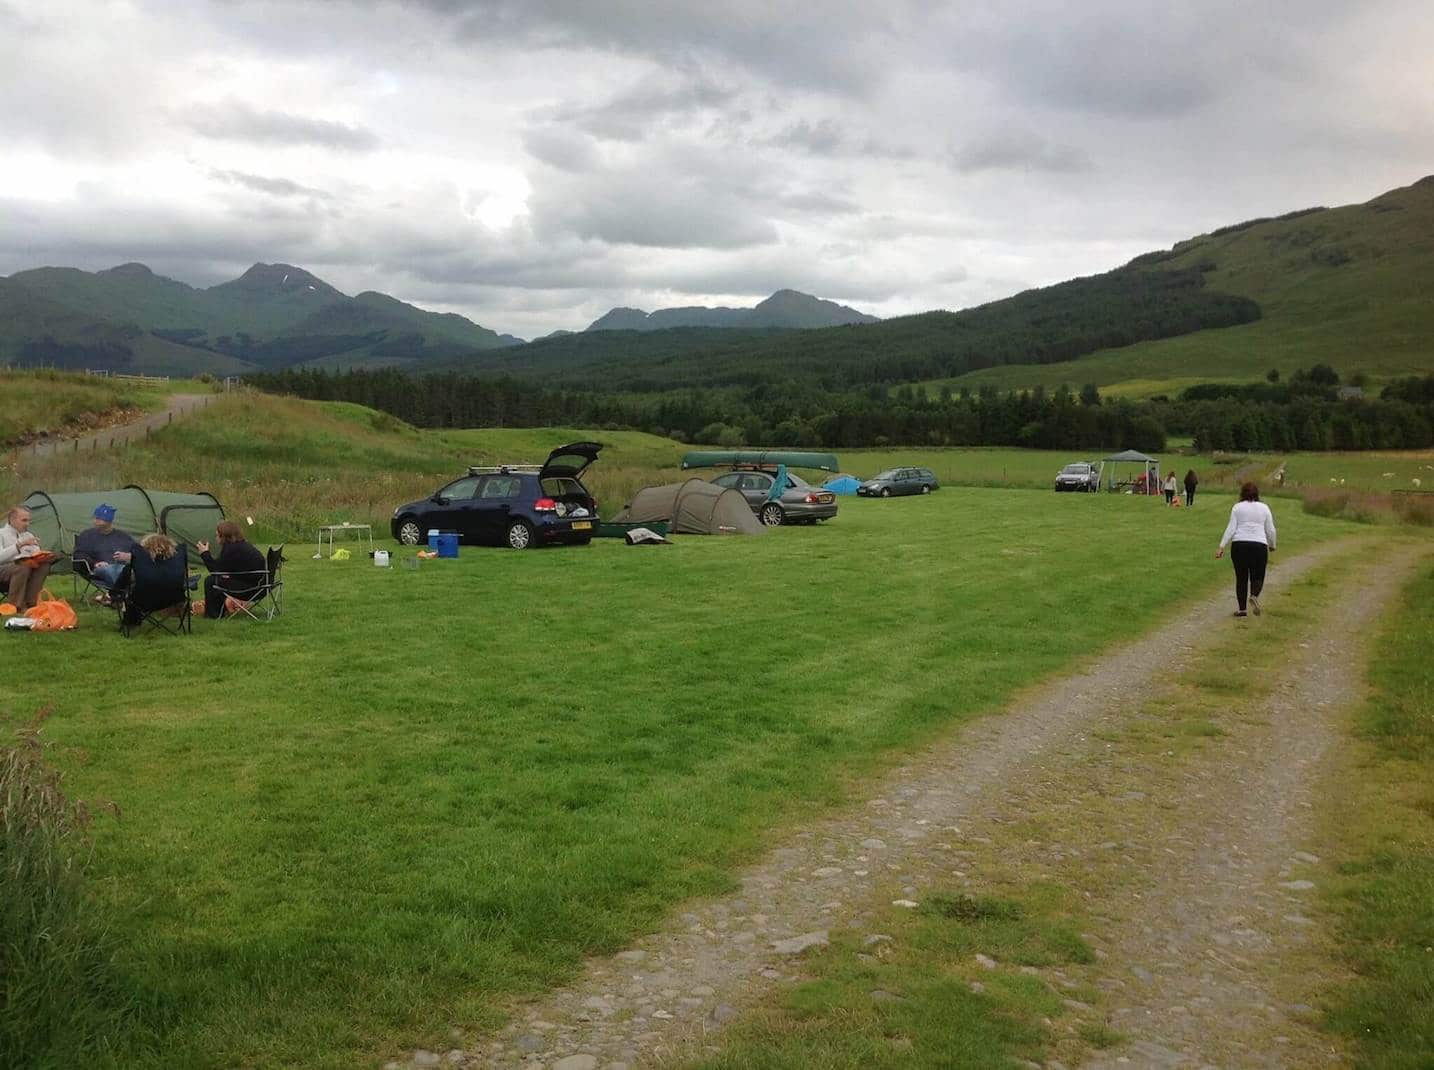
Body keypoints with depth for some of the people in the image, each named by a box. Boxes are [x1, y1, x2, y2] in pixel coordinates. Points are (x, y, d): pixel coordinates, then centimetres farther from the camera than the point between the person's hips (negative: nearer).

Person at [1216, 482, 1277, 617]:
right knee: (1257, 577, 11)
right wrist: (1272, 545, 25)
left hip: (1239, 545, 0)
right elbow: (1270, 530, 10)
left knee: (1241, 577, 9)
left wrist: (1222, 546, -2)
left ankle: (1241, 608, 7)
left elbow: (1231, 528, -2)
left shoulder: (1237, 507, 6)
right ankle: (1254, 596, -18)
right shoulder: (1264, 507, 9)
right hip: (1259, 545, 0)